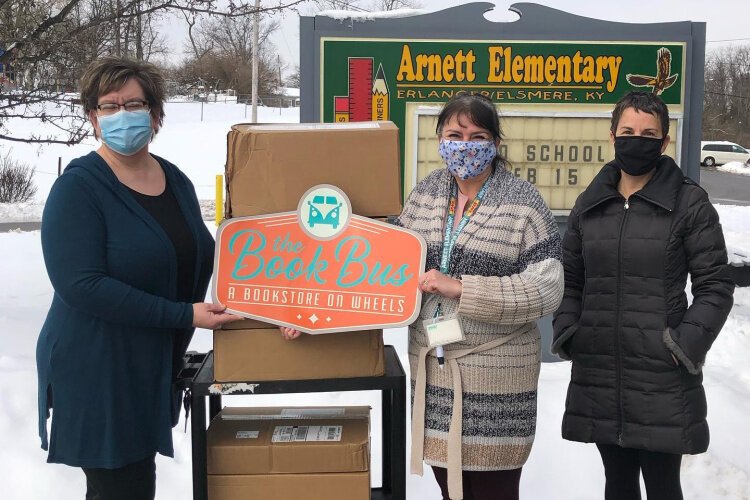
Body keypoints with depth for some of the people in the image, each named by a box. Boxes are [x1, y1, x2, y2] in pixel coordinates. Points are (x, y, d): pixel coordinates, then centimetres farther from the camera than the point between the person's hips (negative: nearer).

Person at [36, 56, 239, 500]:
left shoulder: (176, 180, 6)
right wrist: (184, 315, -24)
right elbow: (81, 285, -23)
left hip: (156, 370, 7)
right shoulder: (79, 187, -14)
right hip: (97, 375, -7)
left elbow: (196, 261, 19)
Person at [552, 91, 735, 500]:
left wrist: (689, 344, -14)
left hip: (663, 379, -4)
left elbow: (714, 286, -3)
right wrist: (566, 331, 1)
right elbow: (571, 279, 15)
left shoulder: (689, 203, -3)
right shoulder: (590, 204, 10)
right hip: (598, 376, 4)